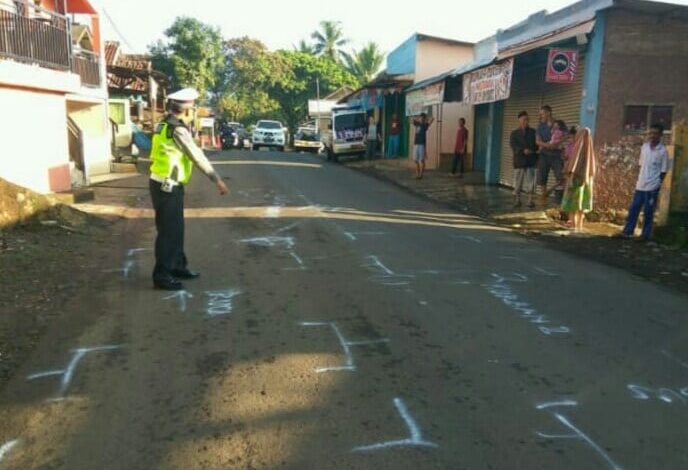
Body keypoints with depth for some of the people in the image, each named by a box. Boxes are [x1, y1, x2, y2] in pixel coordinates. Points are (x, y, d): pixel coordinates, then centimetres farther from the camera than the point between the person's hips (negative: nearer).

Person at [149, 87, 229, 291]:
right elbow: (197, 156, -19)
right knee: (168, 231, -2)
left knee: (176, 228, 18)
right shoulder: (178, 129, -18)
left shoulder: (166, 125, 12)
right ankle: (161, 275, 6)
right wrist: (217, 179, -15)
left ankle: (177, 266, 30)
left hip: (166, 184, 10)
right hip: (167, 187, -10)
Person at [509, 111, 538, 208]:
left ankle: (530, 200, -2)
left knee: (530, 181, -4)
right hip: (519, 160, 0)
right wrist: (523, 150, -20)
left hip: (530, 160, 0)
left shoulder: (533, 132, 11)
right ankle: (517, 200, 13)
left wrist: (532, 151, -11)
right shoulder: (514, 133, 8)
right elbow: (513, 145, -5)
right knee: (518, 182, 4)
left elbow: (537, 144, 9)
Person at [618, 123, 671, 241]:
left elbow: (664, 170, -5)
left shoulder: (663, 151, -8)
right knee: (633, 208, 7)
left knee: (648, 212, 1)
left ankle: (645, 235, 10)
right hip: (640, 184, 5)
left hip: (652, 186, -5)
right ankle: (627, 231, 15)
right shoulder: (644, 146, 7)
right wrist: (640, 179, 12)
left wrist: (658, 184, -5)